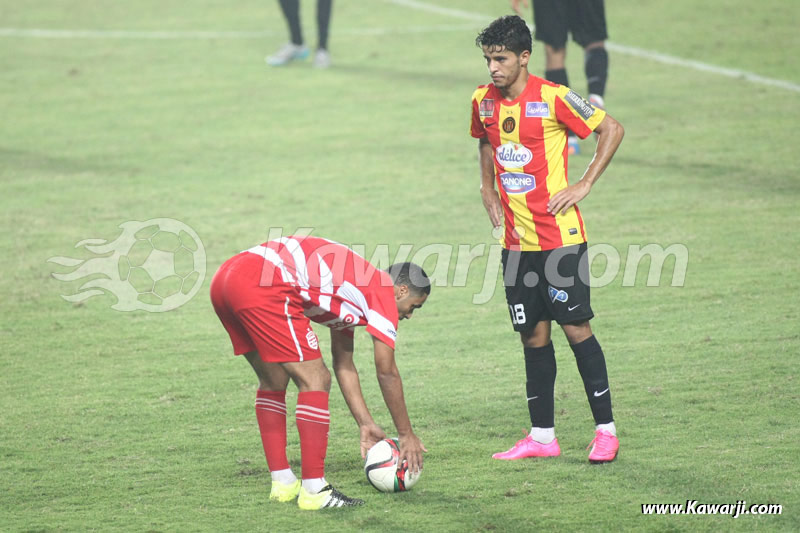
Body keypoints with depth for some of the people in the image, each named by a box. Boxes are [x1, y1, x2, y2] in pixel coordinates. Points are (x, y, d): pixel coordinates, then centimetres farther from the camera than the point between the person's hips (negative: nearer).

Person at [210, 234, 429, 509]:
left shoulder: (352, 290, 32)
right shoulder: (383, 292, 6)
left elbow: (343, 365, 37)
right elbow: (387, 373, 10)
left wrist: (366, 424, 39)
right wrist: (406, 434, 19)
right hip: (262, 289, -10)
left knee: (273, 382, 22)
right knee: (315, 381, -2)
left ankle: (282, 484, 24)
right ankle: (314, 491, -2)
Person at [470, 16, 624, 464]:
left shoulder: (553, 98, -13)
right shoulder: (484, 101, 5)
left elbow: (612, 129, -6)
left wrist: (585, 184, -9)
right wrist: (488, 188, 12)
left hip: (560, 236, -5)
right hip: (516, 239, 5)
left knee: (576, 327, -4)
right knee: (533, 335, 9)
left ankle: (606, 431, 4)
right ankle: (542, 437, 15)